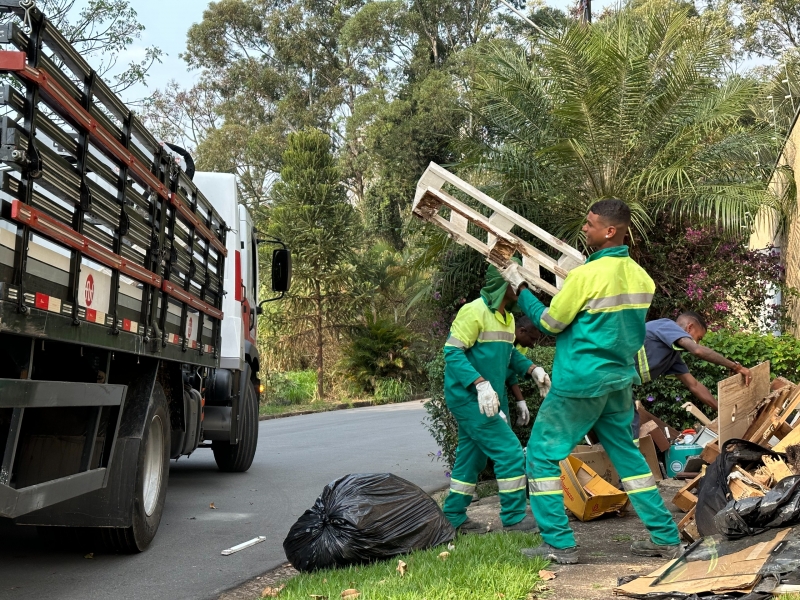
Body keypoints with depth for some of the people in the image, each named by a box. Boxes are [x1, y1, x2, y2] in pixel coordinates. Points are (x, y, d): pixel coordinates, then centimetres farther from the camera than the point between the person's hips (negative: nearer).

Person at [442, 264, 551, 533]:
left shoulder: (507, 316, 12)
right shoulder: (475, 312, -17)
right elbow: (452, 352, -21)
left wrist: (532, 369, 7)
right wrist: (480, 383, -30)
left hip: (490, 400, 9)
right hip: (469, 398, -9)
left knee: (471, 459, 14)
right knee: (510, 453, -10)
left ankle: (454, 518, 24)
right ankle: (515, 518, 1)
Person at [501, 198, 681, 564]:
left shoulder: (586, 276, -18)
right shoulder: (641, 277, 5)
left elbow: (549, 324, -8)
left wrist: (520, 287, 3)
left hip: (579, 383, -7)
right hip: (620, 382, 8)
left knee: (543, 454, 4)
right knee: (627, 455, 18)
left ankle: (559, 544, 4)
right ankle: (666, 538, 20)